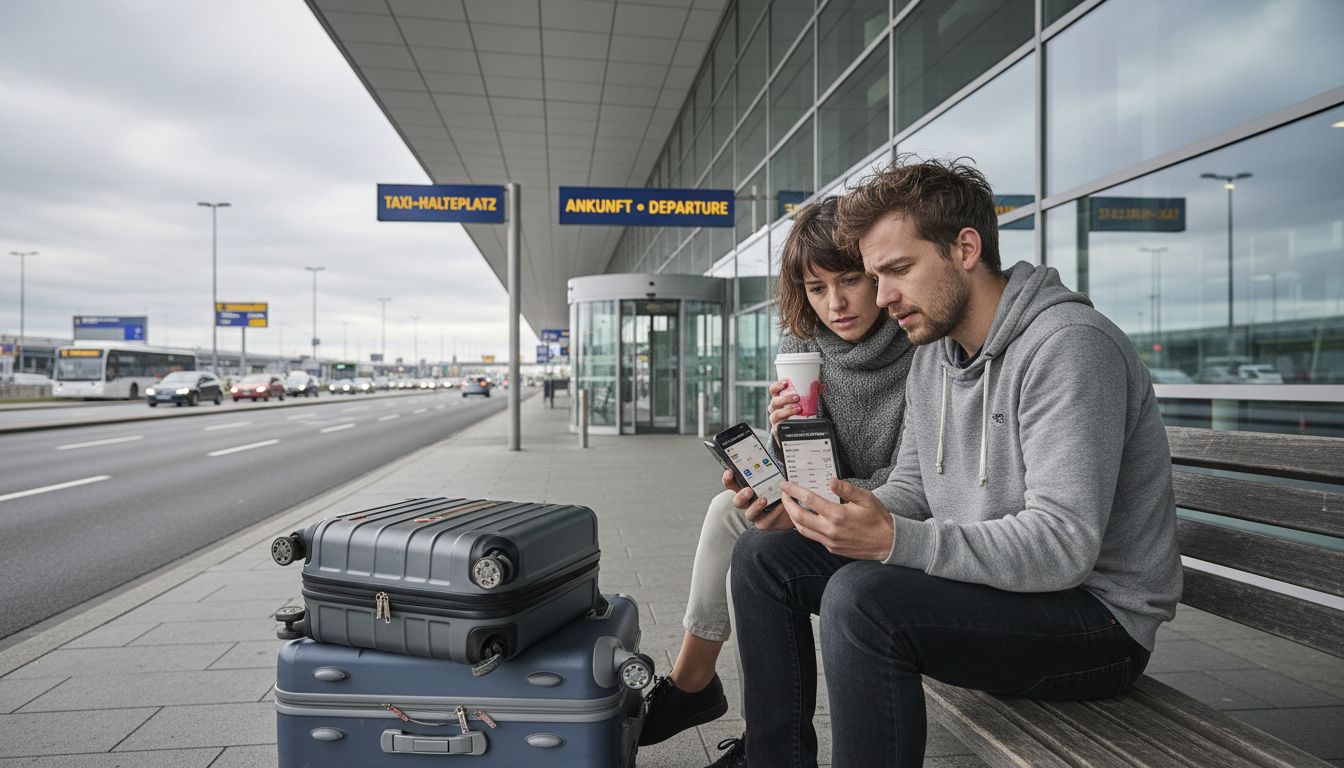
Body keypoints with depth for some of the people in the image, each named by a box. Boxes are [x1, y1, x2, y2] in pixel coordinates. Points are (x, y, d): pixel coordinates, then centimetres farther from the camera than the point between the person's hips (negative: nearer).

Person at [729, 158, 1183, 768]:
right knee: (765, 555, 0)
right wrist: (815, 514, -11)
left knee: (860, 598, -34)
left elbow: (1063, 545, -27)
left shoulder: (1070, 346, -20)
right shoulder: (932, 352, 7)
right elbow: (910, 491, 8)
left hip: (1097, 614, -8)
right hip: (983, 577, 8)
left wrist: (895, 540, -37)